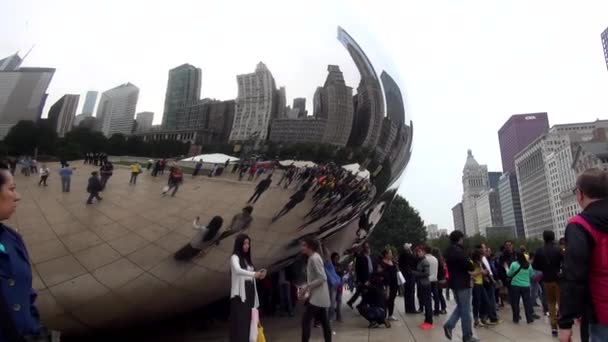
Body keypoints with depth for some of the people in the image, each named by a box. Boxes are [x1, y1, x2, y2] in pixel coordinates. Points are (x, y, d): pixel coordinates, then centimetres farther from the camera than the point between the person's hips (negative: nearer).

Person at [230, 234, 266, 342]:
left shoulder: (247, 259, 15)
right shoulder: (235, 257, -7)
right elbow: (237, 270, -26)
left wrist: (259, 275, -5)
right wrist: (254, 274, -38)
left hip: (250, 293, 7)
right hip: (240, 294, -7)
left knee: (247, 320, 9)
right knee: (240, 321, -7)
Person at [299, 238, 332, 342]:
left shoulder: (314, 258, -17)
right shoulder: (313, 258, 13)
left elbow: (322, 278, -22)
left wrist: (307, 286, -20)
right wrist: (307, 288, 12)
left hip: (317, 297, -10)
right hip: (319, 296, 10)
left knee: (306, 321, -8)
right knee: (324, 322, 12)